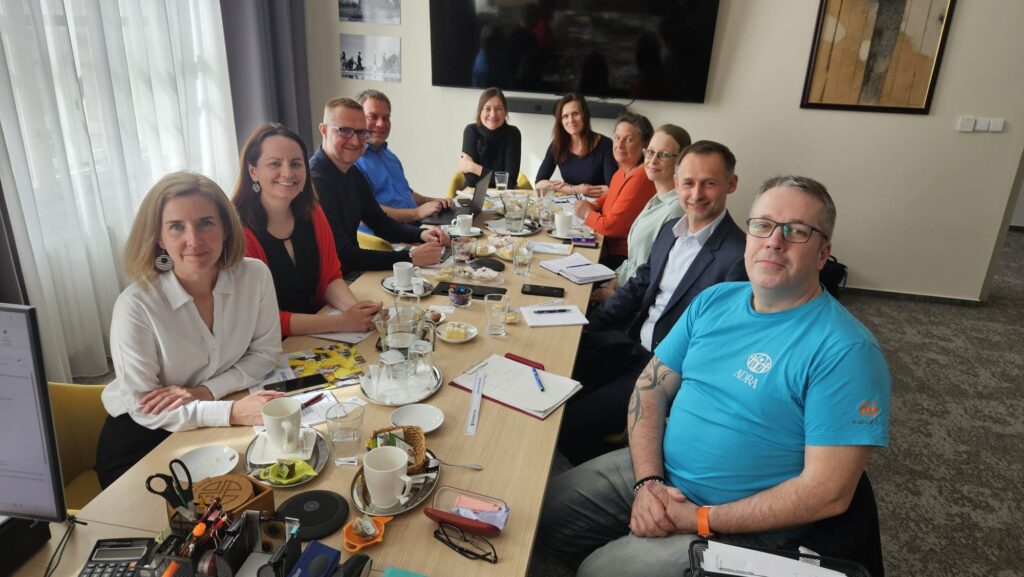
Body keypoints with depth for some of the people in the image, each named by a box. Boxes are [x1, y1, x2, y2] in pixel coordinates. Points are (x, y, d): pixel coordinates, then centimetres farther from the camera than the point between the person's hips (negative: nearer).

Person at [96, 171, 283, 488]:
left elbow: (265, 354, -2)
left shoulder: (255, 276, -13)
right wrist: (232, 412, -30)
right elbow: (145, 408, -18)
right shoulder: (135, 306, -23)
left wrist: (206, 391, -17)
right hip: (141, 440, -3)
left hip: (213, 425, 3)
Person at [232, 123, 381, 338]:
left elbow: (330, 278, 8)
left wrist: (355, 308, -13)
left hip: (316, 340, 6)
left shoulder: (312, 213, 3)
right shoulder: (238, 230, -16)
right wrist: (342, 322, -20)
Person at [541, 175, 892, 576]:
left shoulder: (845, 350, -19)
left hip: (741, 527, -6)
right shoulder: (714, 300, 2)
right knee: (544, 511, 4)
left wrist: (701, 519, -19)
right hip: (655, 473, 6)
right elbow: (651, 388, 3)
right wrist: (647, 481, -12)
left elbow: (828, 493, -21)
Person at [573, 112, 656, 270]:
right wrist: (595, 205, 5)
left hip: (624, 256, -8)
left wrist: (587, 213, -4)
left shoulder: (640, 178, -25)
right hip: (611, 246, 8)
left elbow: (611, 226, -22)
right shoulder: (623, 170, 3)